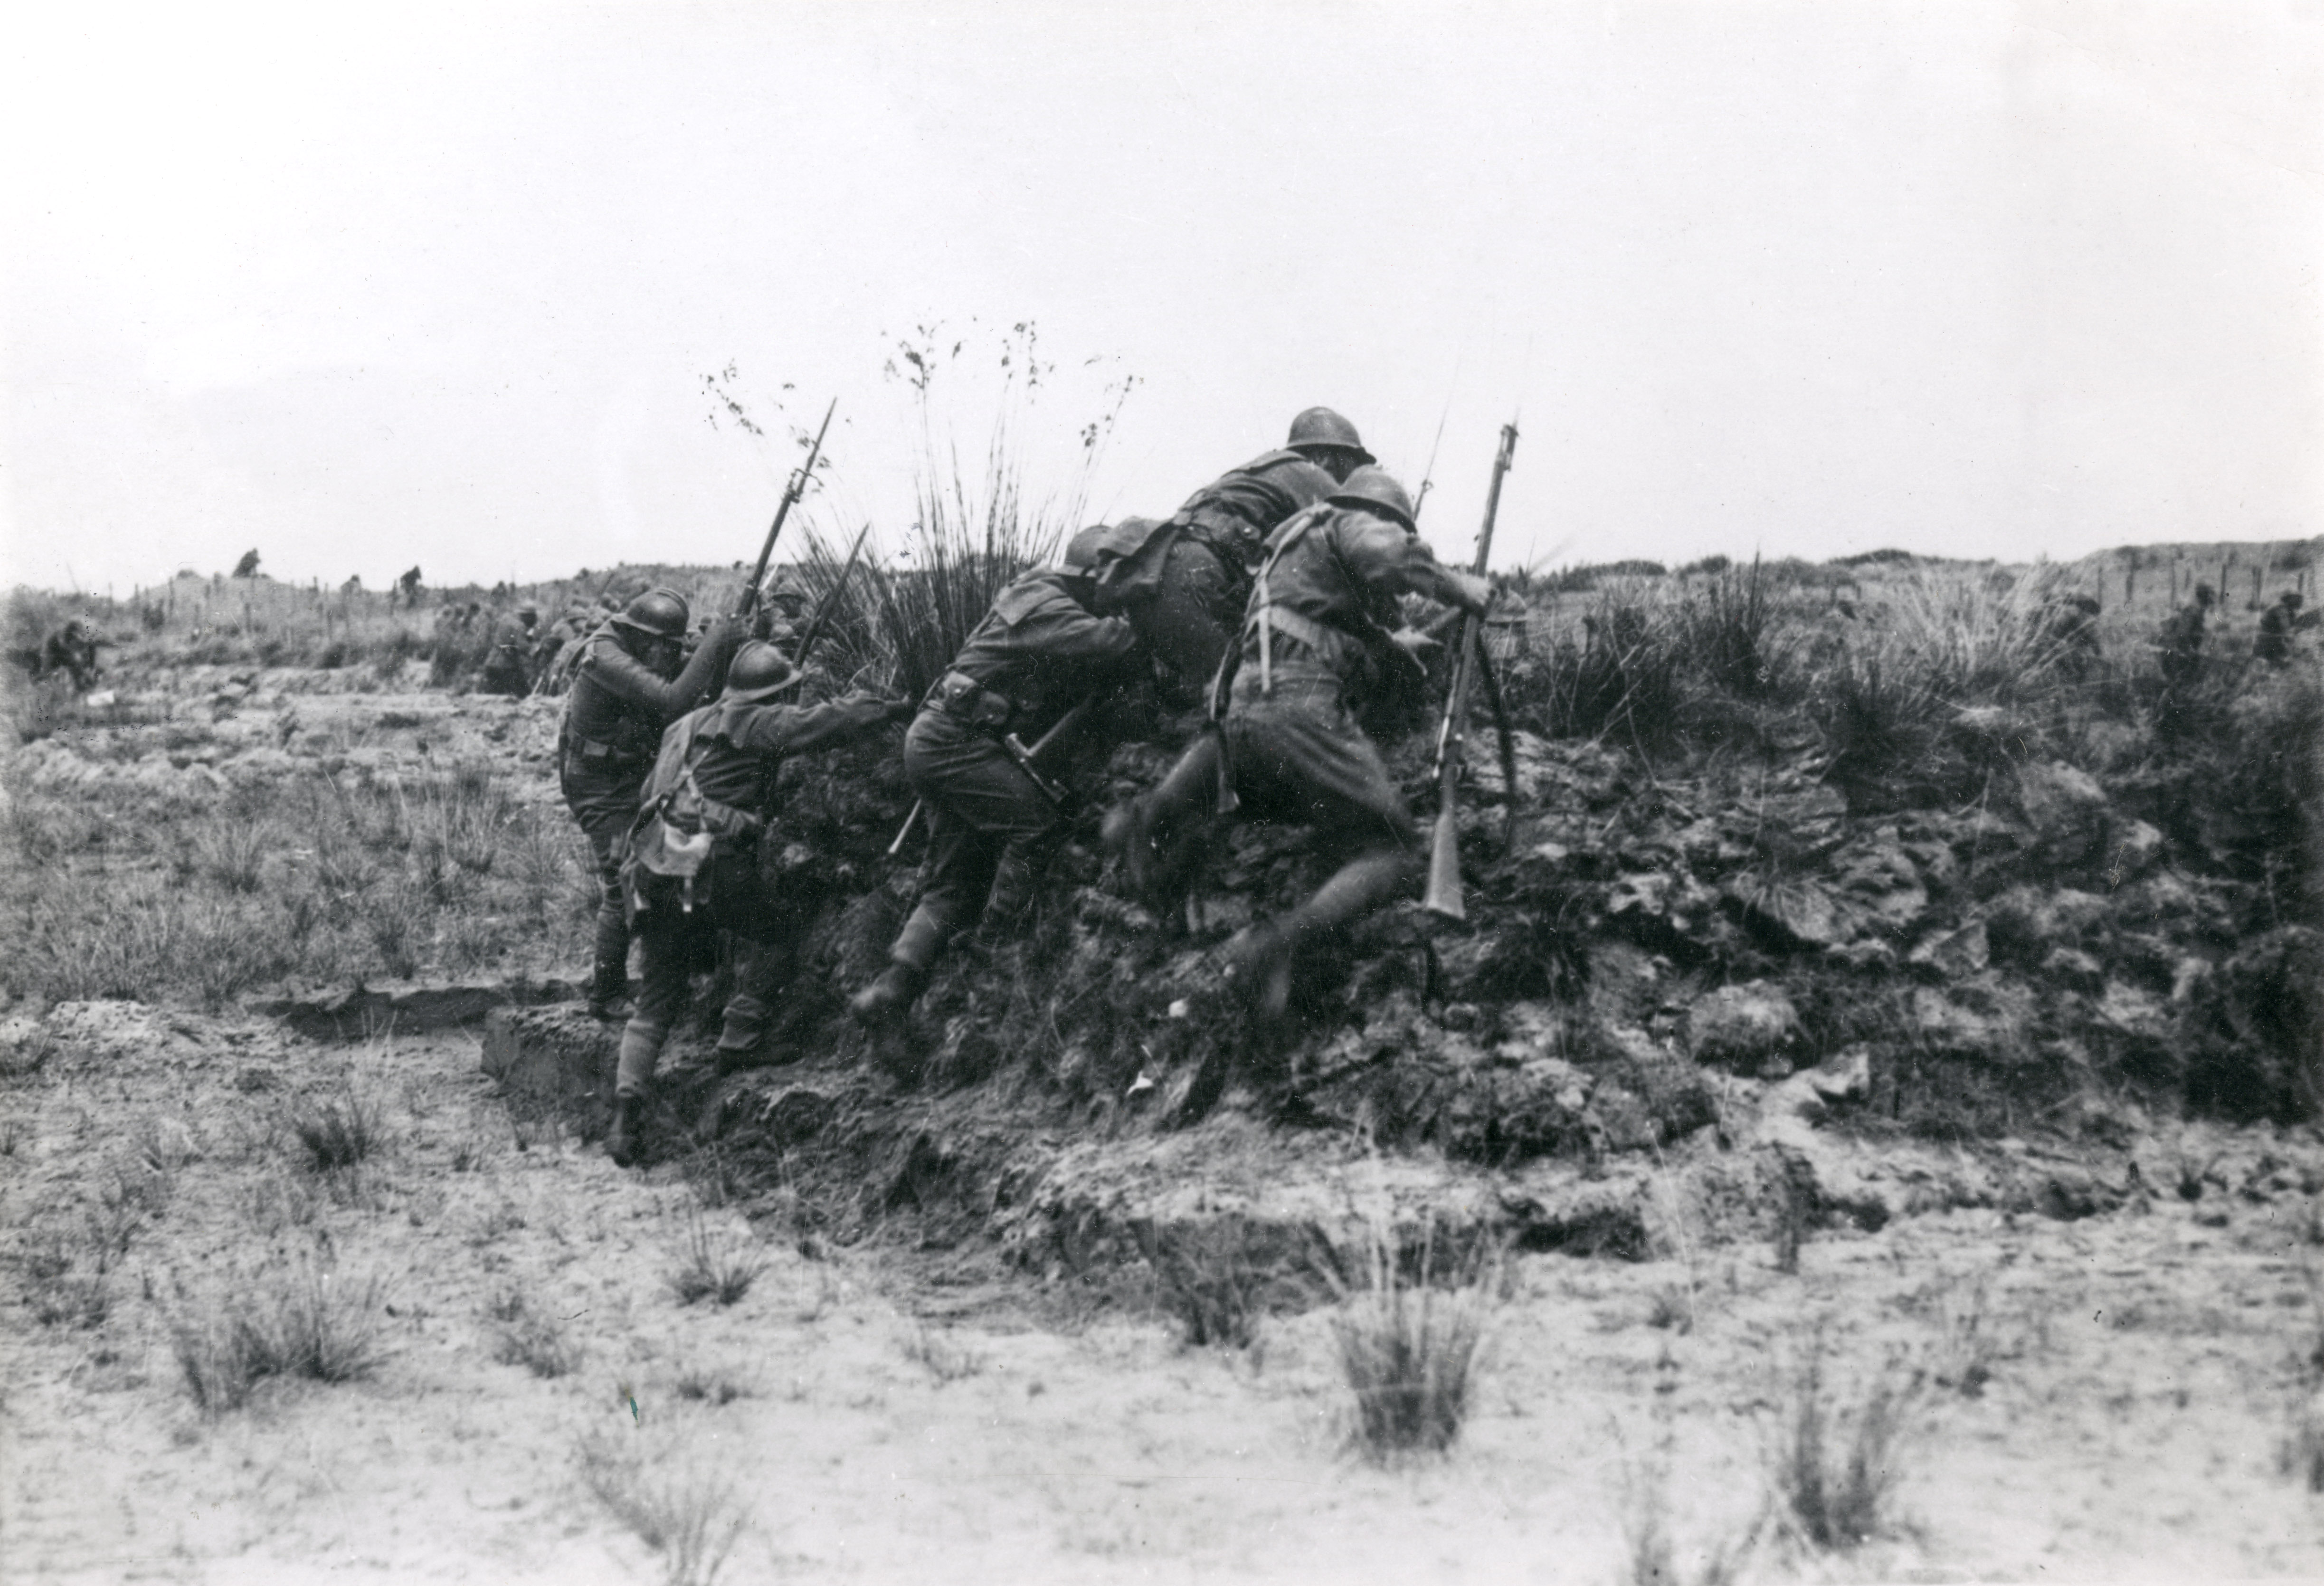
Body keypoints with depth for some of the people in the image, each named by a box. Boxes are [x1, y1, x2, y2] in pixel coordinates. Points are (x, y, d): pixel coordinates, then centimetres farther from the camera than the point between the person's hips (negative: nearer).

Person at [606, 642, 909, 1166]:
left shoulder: (684, 728, 24)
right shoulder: (757, 726, 2)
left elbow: (650, 794, 27)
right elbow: (826, 723, -4)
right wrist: (893, 708, 8)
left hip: (654, 870, 7)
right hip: (712, 869, -7)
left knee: (657, 1000, 13)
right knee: (781, 926, 19)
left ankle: (627, 1108, -1)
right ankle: (740, 1038, 10)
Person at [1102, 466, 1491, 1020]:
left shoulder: (1293, 545, 33)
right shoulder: (1352, 523, 8)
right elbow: (1388, 557, -17)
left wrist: (1392, 649, 46)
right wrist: (1458, 587, -5)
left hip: (1242, 705, 8)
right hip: (1300, 709, -8)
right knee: (1393, 856, -5)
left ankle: (1160, 812, 14)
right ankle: (1278, 943, -27)